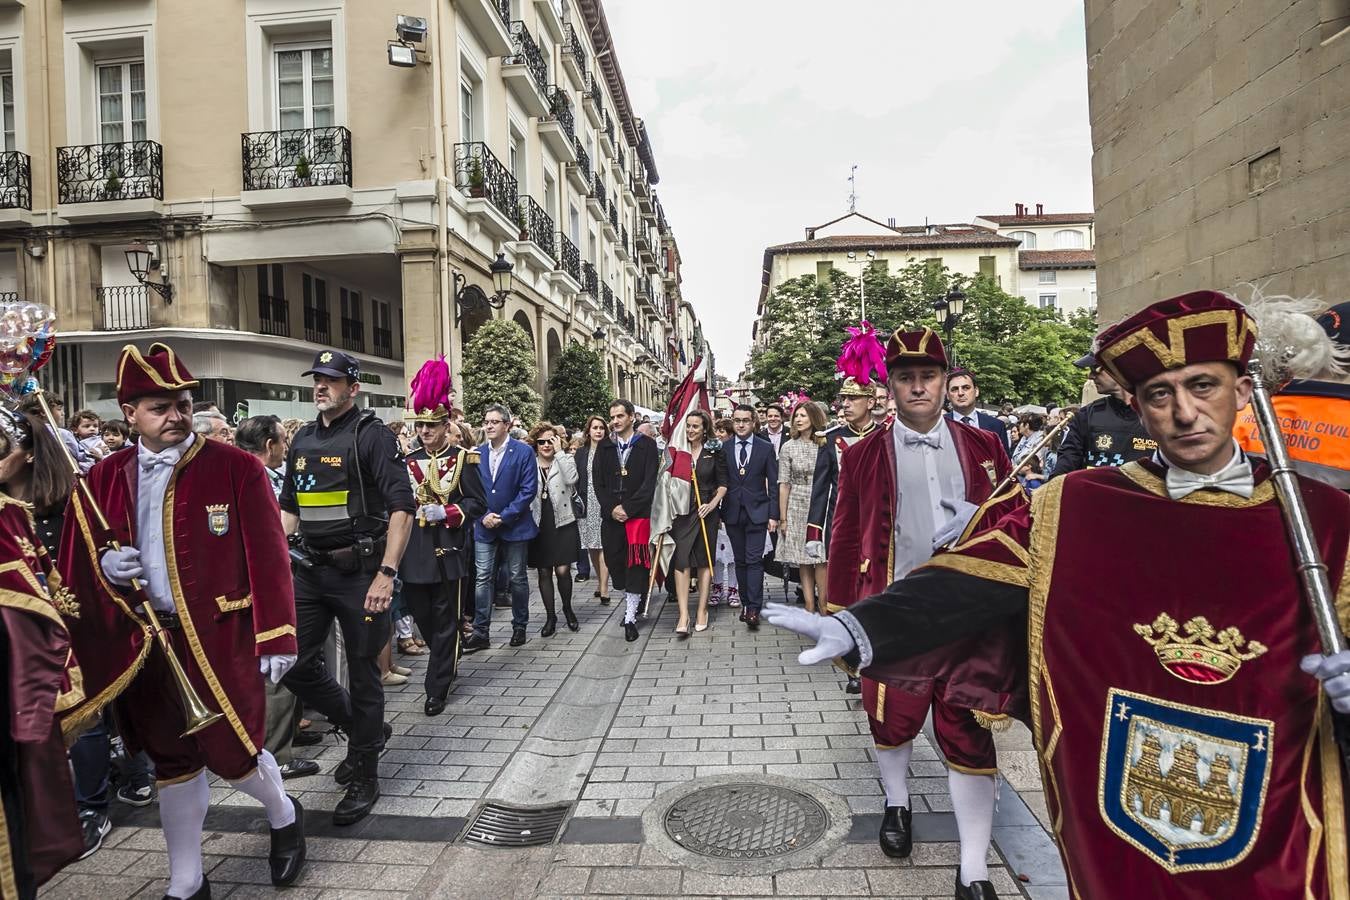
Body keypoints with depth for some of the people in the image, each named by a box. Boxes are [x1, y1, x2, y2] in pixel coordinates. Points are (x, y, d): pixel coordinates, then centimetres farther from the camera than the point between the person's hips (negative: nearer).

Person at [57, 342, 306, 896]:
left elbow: (267, 557, -10)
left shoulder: (237, 468, -8)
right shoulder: (101, 480, 5)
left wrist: (276, 637, -13)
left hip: (219, 638, -4)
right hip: (142, 645, 4)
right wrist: (102, 564, -11)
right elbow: (73, 561, 13)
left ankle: (284, 816, 36)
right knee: (172, 762, 15)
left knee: (231, 751, 3)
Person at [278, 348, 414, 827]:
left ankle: (364, 778, 22)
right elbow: (290, 508, 20)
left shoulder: (371, 435, -9)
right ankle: (360, 727, 32)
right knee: (293, 664, 8)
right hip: (309, 570, 7)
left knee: (362, 674, 4)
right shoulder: (303, 440, 12)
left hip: (358, 571, -6)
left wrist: (386, 573, -23)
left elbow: (402, 507, -17)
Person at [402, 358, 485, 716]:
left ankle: (437, 689, 13)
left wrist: (445, 512, -18)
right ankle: (447, 662, 39)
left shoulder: (463, 458, -3)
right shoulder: (409, 461, 9)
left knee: (445, 622, 4)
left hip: (448, 549, -4)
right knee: (422, 616, 13)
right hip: (415, 551, 5)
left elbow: (477, 503, -5)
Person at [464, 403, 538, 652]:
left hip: (514, 526, -3)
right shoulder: (477, 454, 5)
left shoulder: (523, 451, -7)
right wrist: (483, 516, -9)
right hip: (485, 526, 3)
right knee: (483, 578, 1)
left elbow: (529, 489, -12)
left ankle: (519, 627, 23)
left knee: (517, 578, 8)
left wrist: (504, 516, -15)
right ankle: (480, 632, 6)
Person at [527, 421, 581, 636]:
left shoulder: (565, 461, 2)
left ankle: (567, 609, 22)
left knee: (563, 570, -4)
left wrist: (559, 452, -15)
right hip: (539, 525, 2)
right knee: (544, 573, 7)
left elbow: (571, 479, -19)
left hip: (563, 523, -2)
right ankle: (550, 617, 20)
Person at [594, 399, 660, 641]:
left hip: (638, 513, -3)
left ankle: (630, 617, 0)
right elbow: (599, 483, 8)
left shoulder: (647, 445, 0)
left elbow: (649, 482, -7)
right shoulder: (604, 447, 11)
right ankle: (631, 598, 27)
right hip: (610, 514, 4)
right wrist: (611, 508, -6)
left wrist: (627, 508, -13)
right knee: (614, 560, 5)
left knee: (635, 563, -6)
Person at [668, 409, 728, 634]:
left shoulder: (714, 453, 1)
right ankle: (683, 615, -9)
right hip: (681, 511, 0)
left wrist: (713, 504, -11)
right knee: (681, 559, -9)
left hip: (706, 511, 0)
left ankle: (702, 610, 17)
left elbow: (723, 483, 3)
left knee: (704, 559, 7)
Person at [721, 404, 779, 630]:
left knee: (754, 560, -7)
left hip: (757, 512, -2)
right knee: (740, 561, 9)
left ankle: (753, 609, -5)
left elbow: (773, 484, 0)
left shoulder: (766, 448, 0)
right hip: (733, 513, 2)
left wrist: (773, 515, -5)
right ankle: (745, 603, 19)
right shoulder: (723, 448, 4)